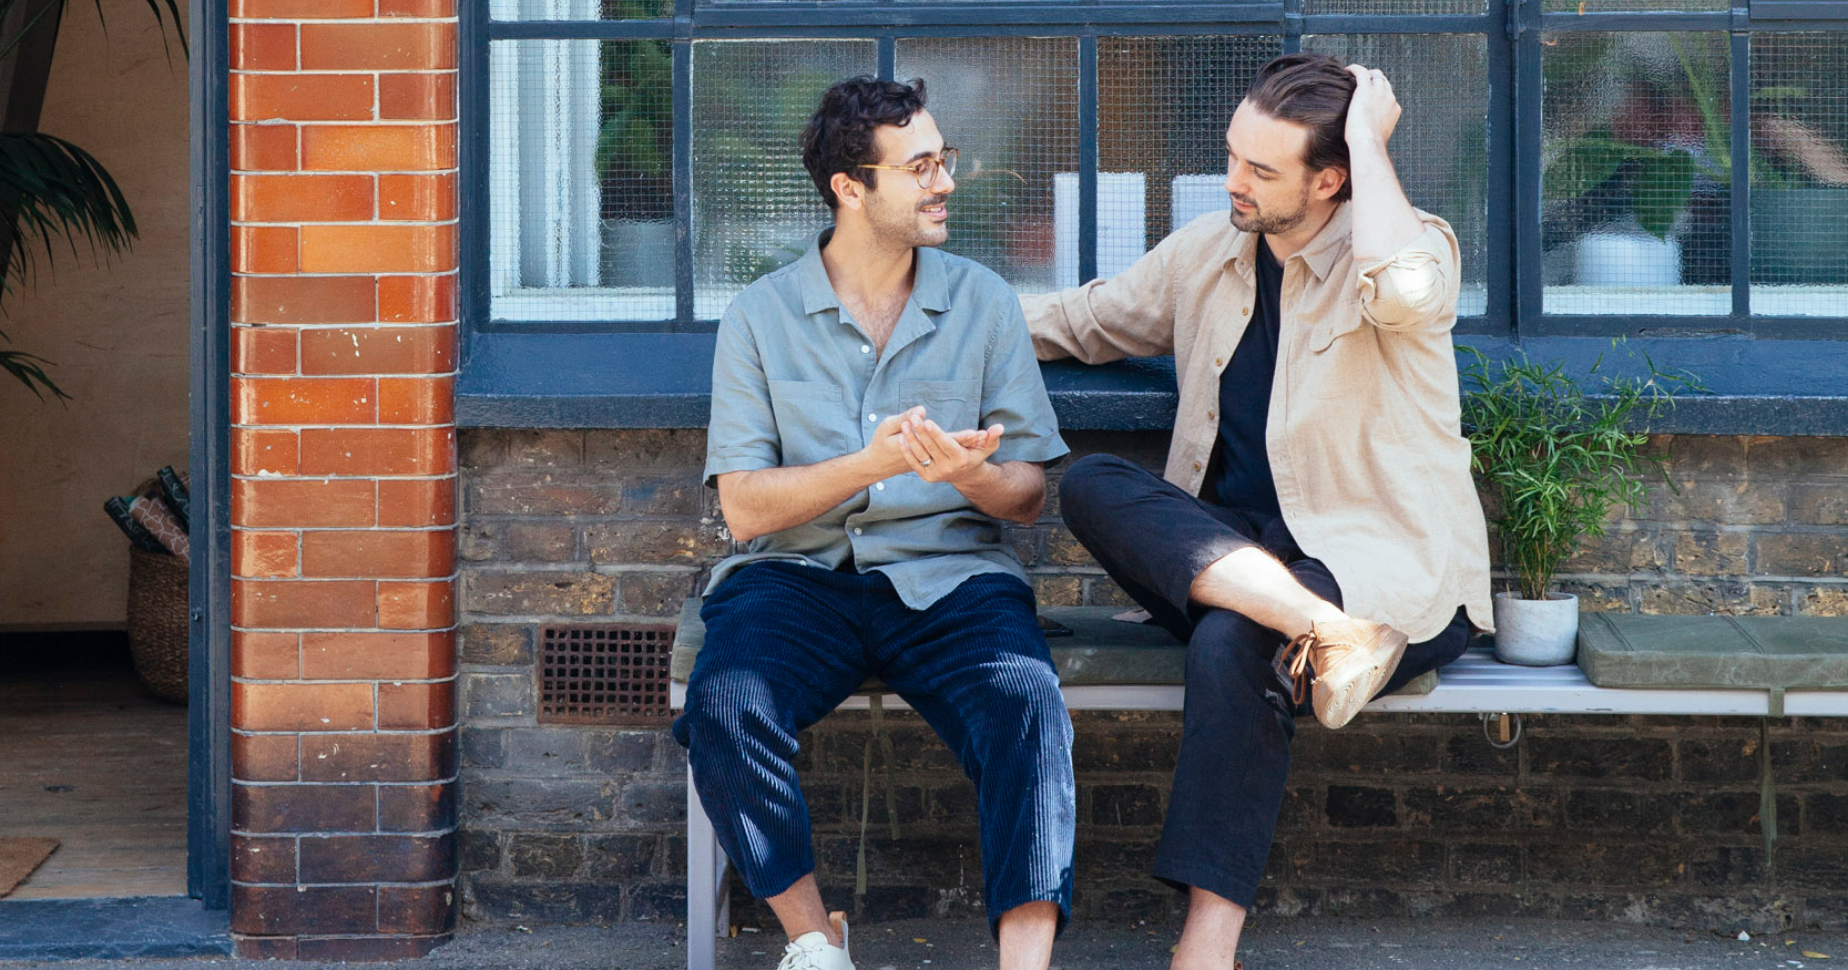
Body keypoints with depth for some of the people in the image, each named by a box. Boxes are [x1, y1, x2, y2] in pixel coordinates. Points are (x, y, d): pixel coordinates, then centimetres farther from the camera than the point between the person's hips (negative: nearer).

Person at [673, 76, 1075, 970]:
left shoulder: (983, 303, 10)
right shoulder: (762, 316, 6)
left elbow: (1028, 494, 8)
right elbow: (744, 509, -2)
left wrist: (970, 473, -17)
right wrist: (871, 464, -18)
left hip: (949, 576, 1)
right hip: (797, 575, 0)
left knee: (1027, 704, -32)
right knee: (724, 707, -31)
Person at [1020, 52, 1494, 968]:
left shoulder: (1412, 248, -8)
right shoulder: (1205, 254, 11)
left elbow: (1400, 290, -34)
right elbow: (1085, 320, 26)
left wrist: (1368, 138, -21)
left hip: (1388, 572, -6)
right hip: (1227, 556, 6)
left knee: (1232, 644, -36)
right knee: (1091, 484, -21)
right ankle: (1323, 630, -37)